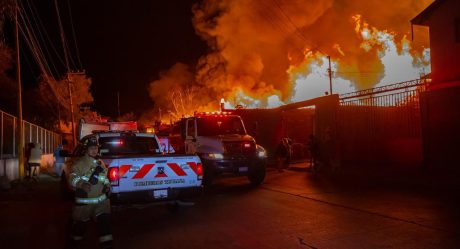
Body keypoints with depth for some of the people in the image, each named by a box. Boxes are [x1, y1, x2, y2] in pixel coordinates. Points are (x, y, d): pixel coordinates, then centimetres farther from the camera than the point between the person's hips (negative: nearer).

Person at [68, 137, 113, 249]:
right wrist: (81, 184, -32)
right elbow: (72, 177, -15)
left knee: (104, 220, -2)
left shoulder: (101, 163, 13)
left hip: (101, 199, 5)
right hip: (84, 200, -5)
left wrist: (107, 185, 8)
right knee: (80, 222, 11)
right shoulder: (80, 163, -9)